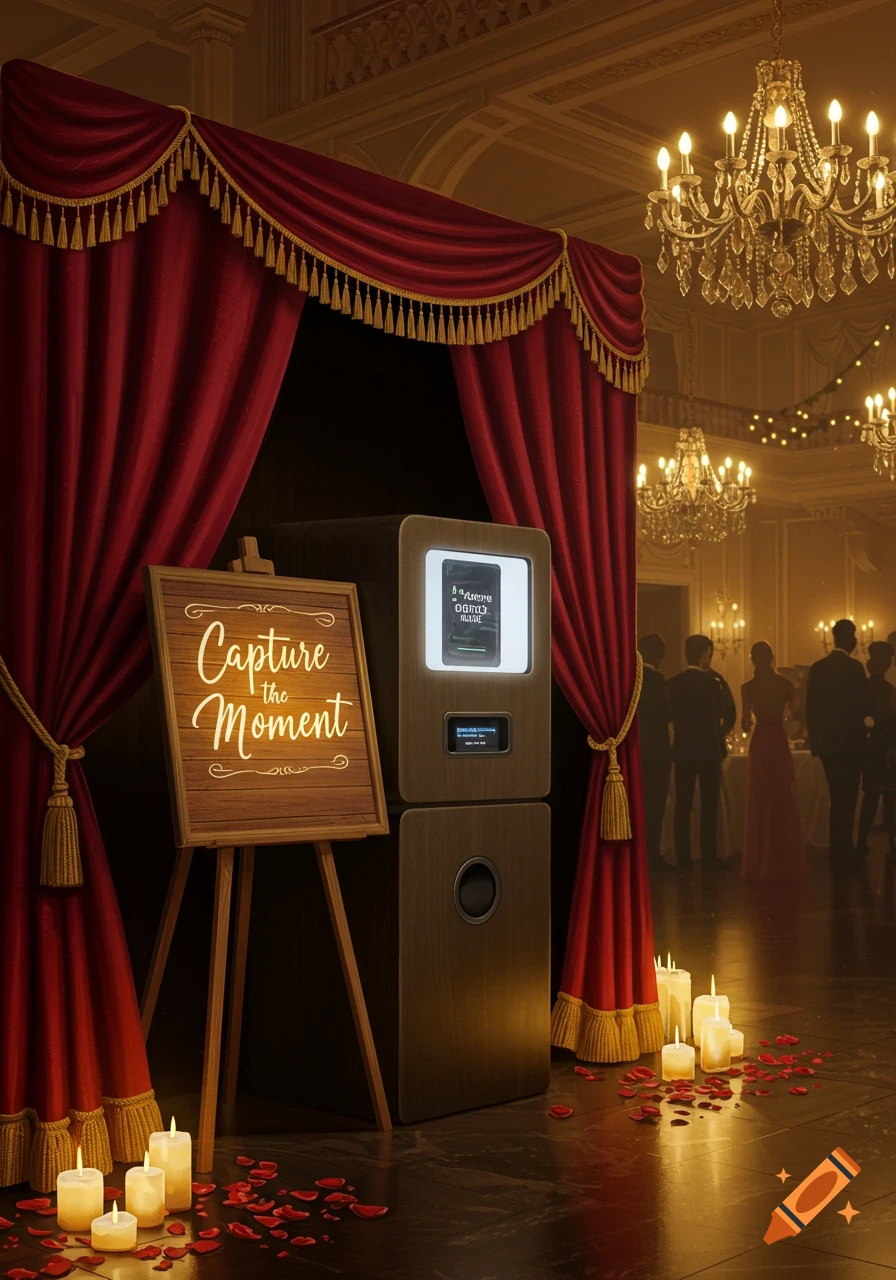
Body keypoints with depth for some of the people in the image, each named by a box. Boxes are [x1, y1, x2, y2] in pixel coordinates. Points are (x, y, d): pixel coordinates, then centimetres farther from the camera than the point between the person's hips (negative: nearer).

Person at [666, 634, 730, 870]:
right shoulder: (711, 683, -11)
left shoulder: (673, 683, 1)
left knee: (683, 805, 6)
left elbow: (671, 714, 6)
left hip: (682, 750, 4)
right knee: (709, 805, 2)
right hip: (708, 749, -4)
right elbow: (722, 712, -3)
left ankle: (683, 858, 6)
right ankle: (709, 857, 0)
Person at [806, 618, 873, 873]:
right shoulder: (853, 667, -13)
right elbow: (866, 706, -12)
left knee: (838, 800, 16)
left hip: (826, 742, 6)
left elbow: (810, 708, 6)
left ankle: (838, 853, 22)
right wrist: (861, 714, 10)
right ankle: (842, 856, 3)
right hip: (848, 742, -6)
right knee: (846, 801, 1)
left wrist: (816, 738, 13)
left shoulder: (817, 668, 5)